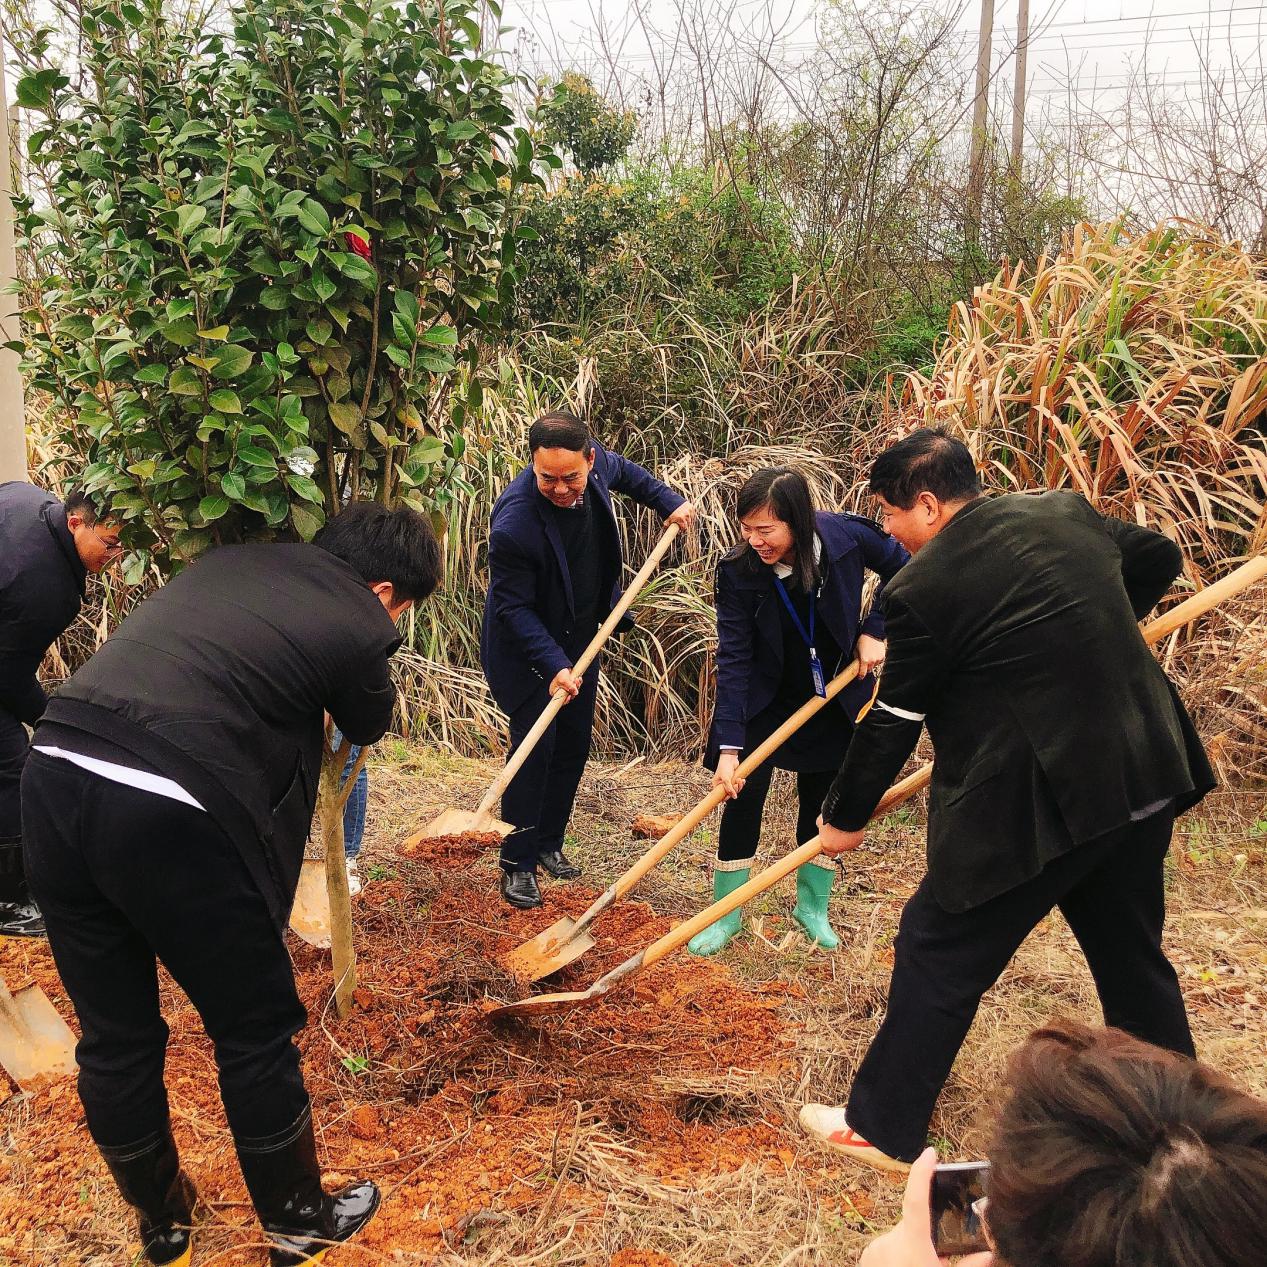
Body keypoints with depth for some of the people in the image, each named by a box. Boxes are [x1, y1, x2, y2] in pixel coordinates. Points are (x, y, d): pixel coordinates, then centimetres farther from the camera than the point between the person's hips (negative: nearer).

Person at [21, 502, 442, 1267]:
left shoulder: (237, 558, 18)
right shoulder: (357, 627, 1)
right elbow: (367, 726, 22)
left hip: (56, 773, 7)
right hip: (165, 812, -7)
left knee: (114, 1036, 21)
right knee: (257, 1030, 15)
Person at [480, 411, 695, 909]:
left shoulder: (596, 462, -17)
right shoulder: (514, 522, -35)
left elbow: (624, 471, 12)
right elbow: (514, 607, -26)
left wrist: (668, 502, 6)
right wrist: (554, 665, -32)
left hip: (580, 635, 7)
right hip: (526, 647, -7)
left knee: (574, 744, 13)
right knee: (534, 748, -7)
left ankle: (549, 841, 30)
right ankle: (517, 864, 8)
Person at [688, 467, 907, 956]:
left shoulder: (846, 536, -24)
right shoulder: (737, 571, -25)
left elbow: (905, 572, -4)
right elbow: (733, 659, -24)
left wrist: (873, 632, -14)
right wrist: (728, 747, -28)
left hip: (834, 698, 1)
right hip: (766, 696, -1)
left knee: (821, 800, 10)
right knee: (744, 792, -4)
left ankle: (813, 905, 29)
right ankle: (726, 913, 12)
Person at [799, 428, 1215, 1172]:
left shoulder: (922, 588, -14)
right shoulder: (1066, 511, 5)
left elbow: (893, 724, -7)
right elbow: (1159, 558, 23)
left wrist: (845, 818, 7)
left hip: (1039, 802, -7)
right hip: (1144, 777, 8)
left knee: (938, 954, 9)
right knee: (1133, 958, 24)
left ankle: (883, 1129, 21)